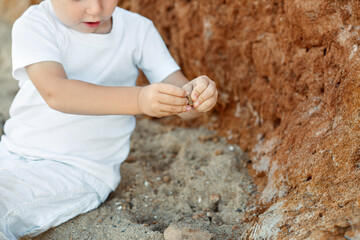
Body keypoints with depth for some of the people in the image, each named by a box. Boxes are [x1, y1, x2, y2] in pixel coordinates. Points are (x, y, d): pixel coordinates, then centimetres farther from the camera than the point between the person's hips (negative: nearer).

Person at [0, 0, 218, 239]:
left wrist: (199, 95, -32)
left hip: (81, 169, -2)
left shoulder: (137, 29, -3)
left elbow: (179, 96, -6)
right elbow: (55, 93, -29)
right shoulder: (34, 25, -11)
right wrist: (139, 99, -43)